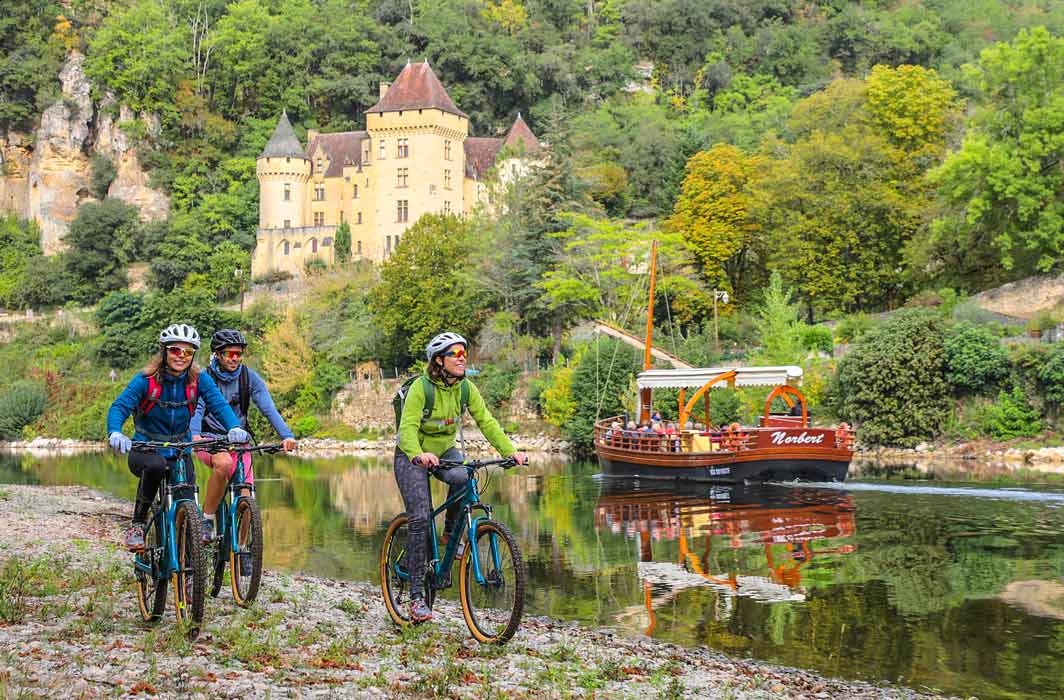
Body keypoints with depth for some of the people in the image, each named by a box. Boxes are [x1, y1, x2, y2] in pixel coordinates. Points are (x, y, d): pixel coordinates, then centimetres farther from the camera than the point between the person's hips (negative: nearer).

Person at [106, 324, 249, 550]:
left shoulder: (199, 380, -7)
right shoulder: (146, 380, -13)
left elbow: (219, 404, -19)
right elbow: (119, 407, -22)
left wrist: (234, 428, -41)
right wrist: (115, 433, -44)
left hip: (180, 452, 2)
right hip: (145, 451, -2)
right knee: (156, 466, -38)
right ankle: (137, 524, -19)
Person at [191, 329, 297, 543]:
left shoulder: (249, 377, -2)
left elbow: (268, 408, -12)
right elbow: (196, 408, -22)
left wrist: (286, 435, -28)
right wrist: (195, 435, -42)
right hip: (209, 439, -3)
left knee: (245, 500, -10)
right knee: (224, 462, -38)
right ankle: (206, 518, -22)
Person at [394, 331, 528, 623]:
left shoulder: (465, 388, -9)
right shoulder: (421, 388, -24)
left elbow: (486, 422, -12)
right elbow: (407, 428, -32)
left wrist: (510, 451, -26)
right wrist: (418, 455, -53)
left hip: (444, 451, 4)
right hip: (413, 456, -4)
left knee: (462, 479, -31)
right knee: (420, 518, -16)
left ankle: (451, 533, -3)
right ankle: (416, 595, -9)